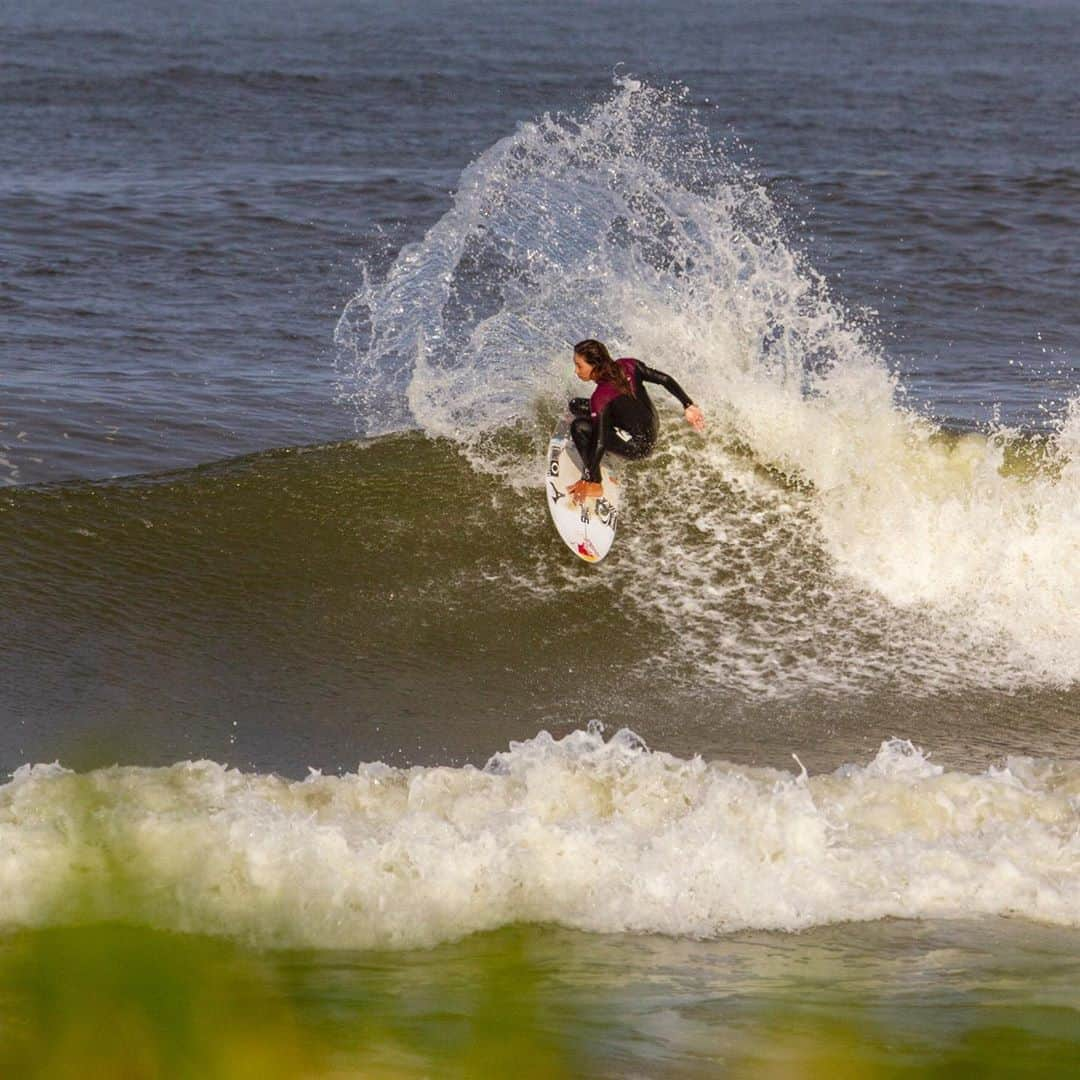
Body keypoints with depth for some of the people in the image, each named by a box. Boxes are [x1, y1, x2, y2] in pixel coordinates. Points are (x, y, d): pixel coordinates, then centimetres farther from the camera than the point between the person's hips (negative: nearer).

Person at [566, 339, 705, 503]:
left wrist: (589, 481, -25)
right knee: (576, 405, 9)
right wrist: (688, 406, 2)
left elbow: (599, 442, -29)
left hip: (639, 445, -8)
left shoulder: (601, 397, -28)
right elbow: (665, 380, -6)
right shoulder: (627, 366, -9)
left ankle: (594, 485, -8)